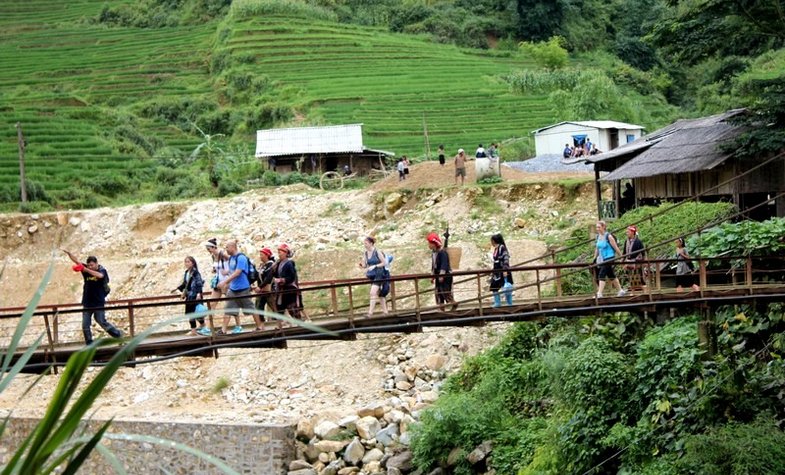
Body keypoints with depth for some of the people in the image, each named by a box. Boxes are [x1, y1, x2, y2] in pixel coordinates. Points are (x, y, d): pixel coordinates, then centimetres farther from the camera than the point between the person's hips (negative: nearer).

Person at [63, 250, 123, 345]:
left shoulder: (102, 270, -9)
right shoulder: (86, 269, 2)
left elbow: (99, 275, -33)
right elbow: (76, 261, -9)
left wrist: (86, 270, -45)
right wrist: (68, 253, -27)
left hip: (98, 303, -4)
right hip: (87, 303, 4)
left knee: (102, 322, 1)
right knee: (85, 326, 3)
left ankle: (118, 334, 20)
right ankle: (89, 343, 13)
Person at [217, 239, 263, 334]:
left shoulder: (241, 258, -17)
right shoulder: (231, 258, 9)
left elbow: (237, 273, -24)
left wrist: (224, 282, -28)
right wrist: (226, 284, 14)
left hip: (243, 288, -8)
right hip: (233, 289, 8)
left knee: (250, 308, 3)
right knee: (227, 309, 1)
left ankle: (260, 327, 16)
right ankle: (223, 330, 1)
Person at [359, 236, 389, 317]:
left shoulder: (377, 252, -12)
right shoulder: (365, 253, 6)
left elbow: (384, 263, -10)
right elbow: (365, 266, 10)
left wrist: (374, 266, -19)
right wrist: (361, 265, -13)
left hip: (379, 275, -7)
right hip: (371, 275, 7)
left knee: (373, 293, -18)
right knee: (379, 294, 13)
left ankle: (370, 313, -21)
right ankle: (385, 311, 21)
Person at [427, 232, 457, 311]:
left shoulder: (442, 253, -19)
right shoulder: (433, 253, 9)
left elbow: (444, 265, -23)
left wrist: (441, 275, -26)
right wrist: (432, 276, 18)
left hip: (446, 275, -9)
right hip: (438, 275, 9)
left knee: (446, 291, -7)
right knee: (438, 292, 7)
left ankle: (454, 305, 11)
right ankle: (441, 308, 13)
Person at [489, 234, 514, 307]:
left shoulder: (502, 248, -13)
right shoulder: (496, 249, 12)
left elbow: (506, 259, -19)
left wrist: (505, 270, -25)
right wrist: (493, 272, 22)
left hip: (503, 271, -9)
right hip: (497, 271, 9)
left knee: (506, 287, -2)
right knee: (494, 287, 6)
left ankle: (509, 303, 4)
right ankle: (497, 302, 12)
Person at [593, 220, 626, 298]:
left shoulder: (608, 236, -13)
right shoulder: (598, 236, 7)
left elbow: (615, 247, -9)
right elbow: (597, 249, 16)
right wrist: (594, 259, 16)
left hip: (609, 258, -8)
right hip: (602, 259, 8)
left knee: (602, 275, -16)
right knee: (611, 275, 17)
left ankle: (599, 294, -19)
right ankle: (621, 291, 30)